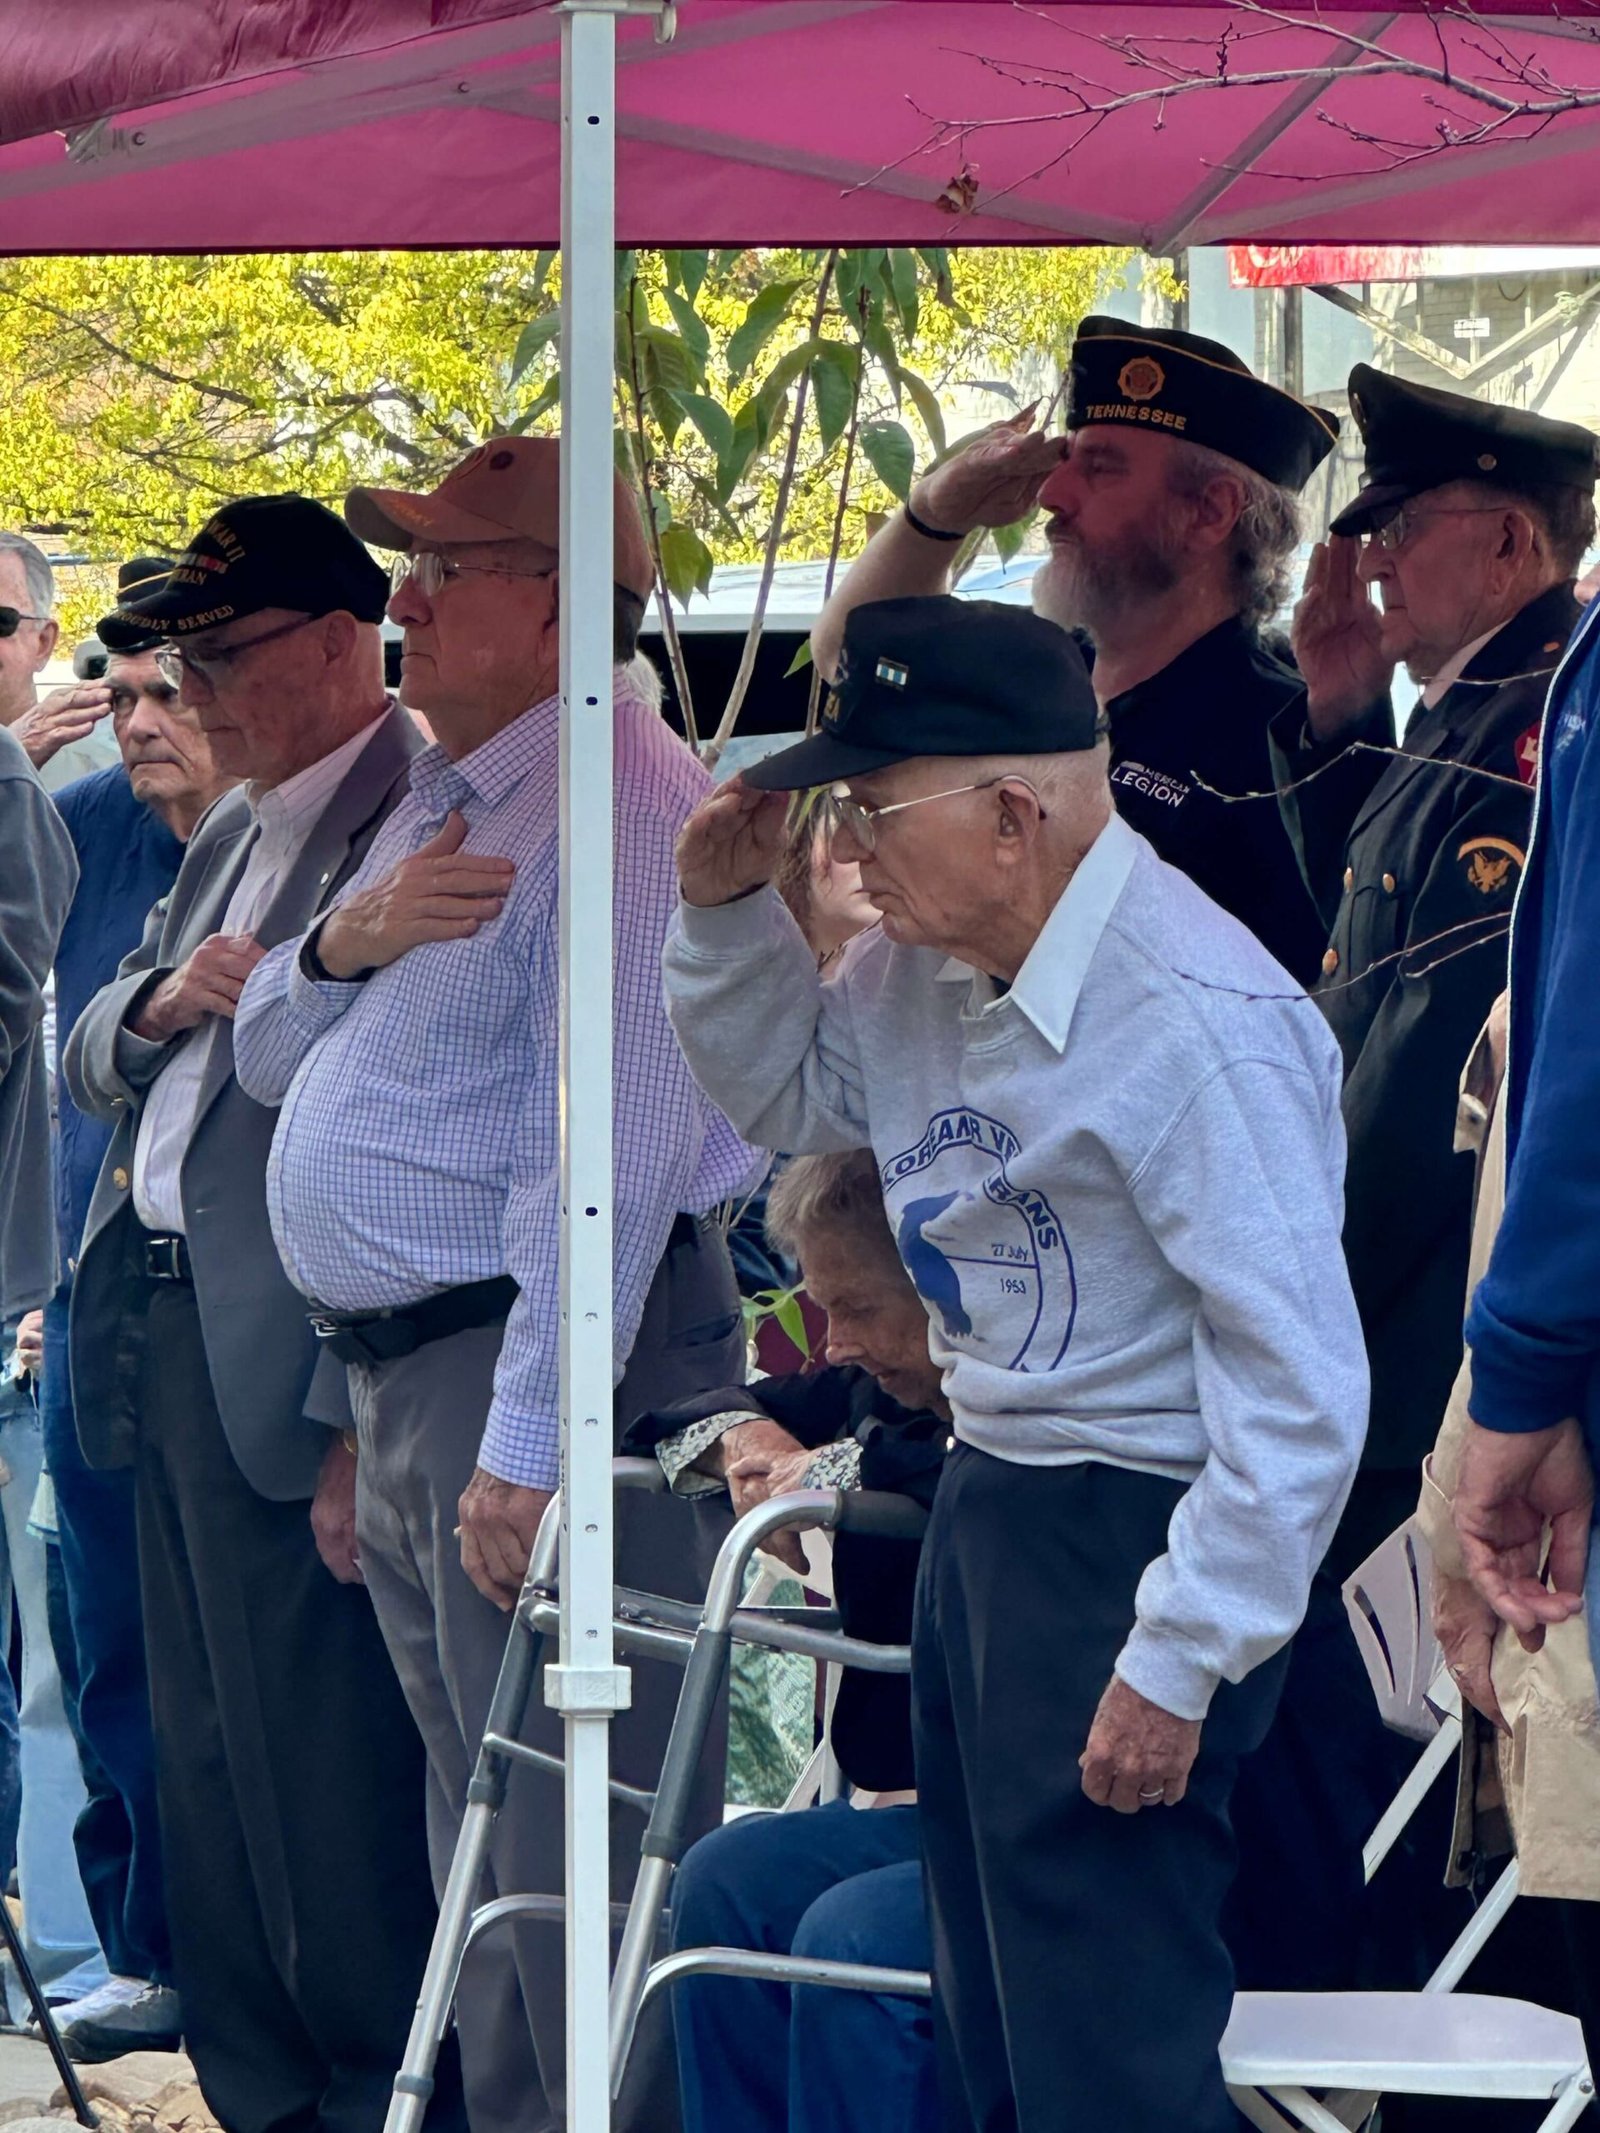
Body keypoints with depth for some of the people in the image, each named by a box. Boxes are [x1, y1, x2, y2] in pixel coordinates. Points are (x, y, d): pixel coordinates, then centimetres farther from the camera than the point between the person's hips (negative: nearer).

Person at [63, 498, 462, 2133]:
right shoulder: (233, 830, 17)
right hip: (164, 1334, 10)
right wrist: (157, 1003, -2)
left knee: (330, 1782, -4)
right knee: (206, 1767, 15)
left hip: (294, 1369, -10)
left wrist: (367, 1424, -22)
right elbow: (94, 1069, 22)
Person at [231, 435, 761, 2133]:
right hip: (405, 1365, 10)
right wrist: (348, 939, -4)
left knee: (571, 1836, -9)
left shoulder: (620, 807, -15)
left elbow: (610, 1155, -23)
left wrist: (526, 1437, -26)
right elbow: (268, 1059, 18)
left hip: (547, 1358, -10)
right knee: (481, 1822, 17)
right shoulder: (445, 799, 17)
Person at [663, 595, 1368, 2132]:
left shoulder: (1198, 1023, -25)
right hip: (981, 1506, 10)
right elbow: (784, 1091, 26)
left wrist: (1176, 1665, -23)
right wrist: (724, 911, 6)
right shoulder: (925, 968, 4)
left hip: (1134, 1534, -10)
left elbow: (1299, 1390, -26)